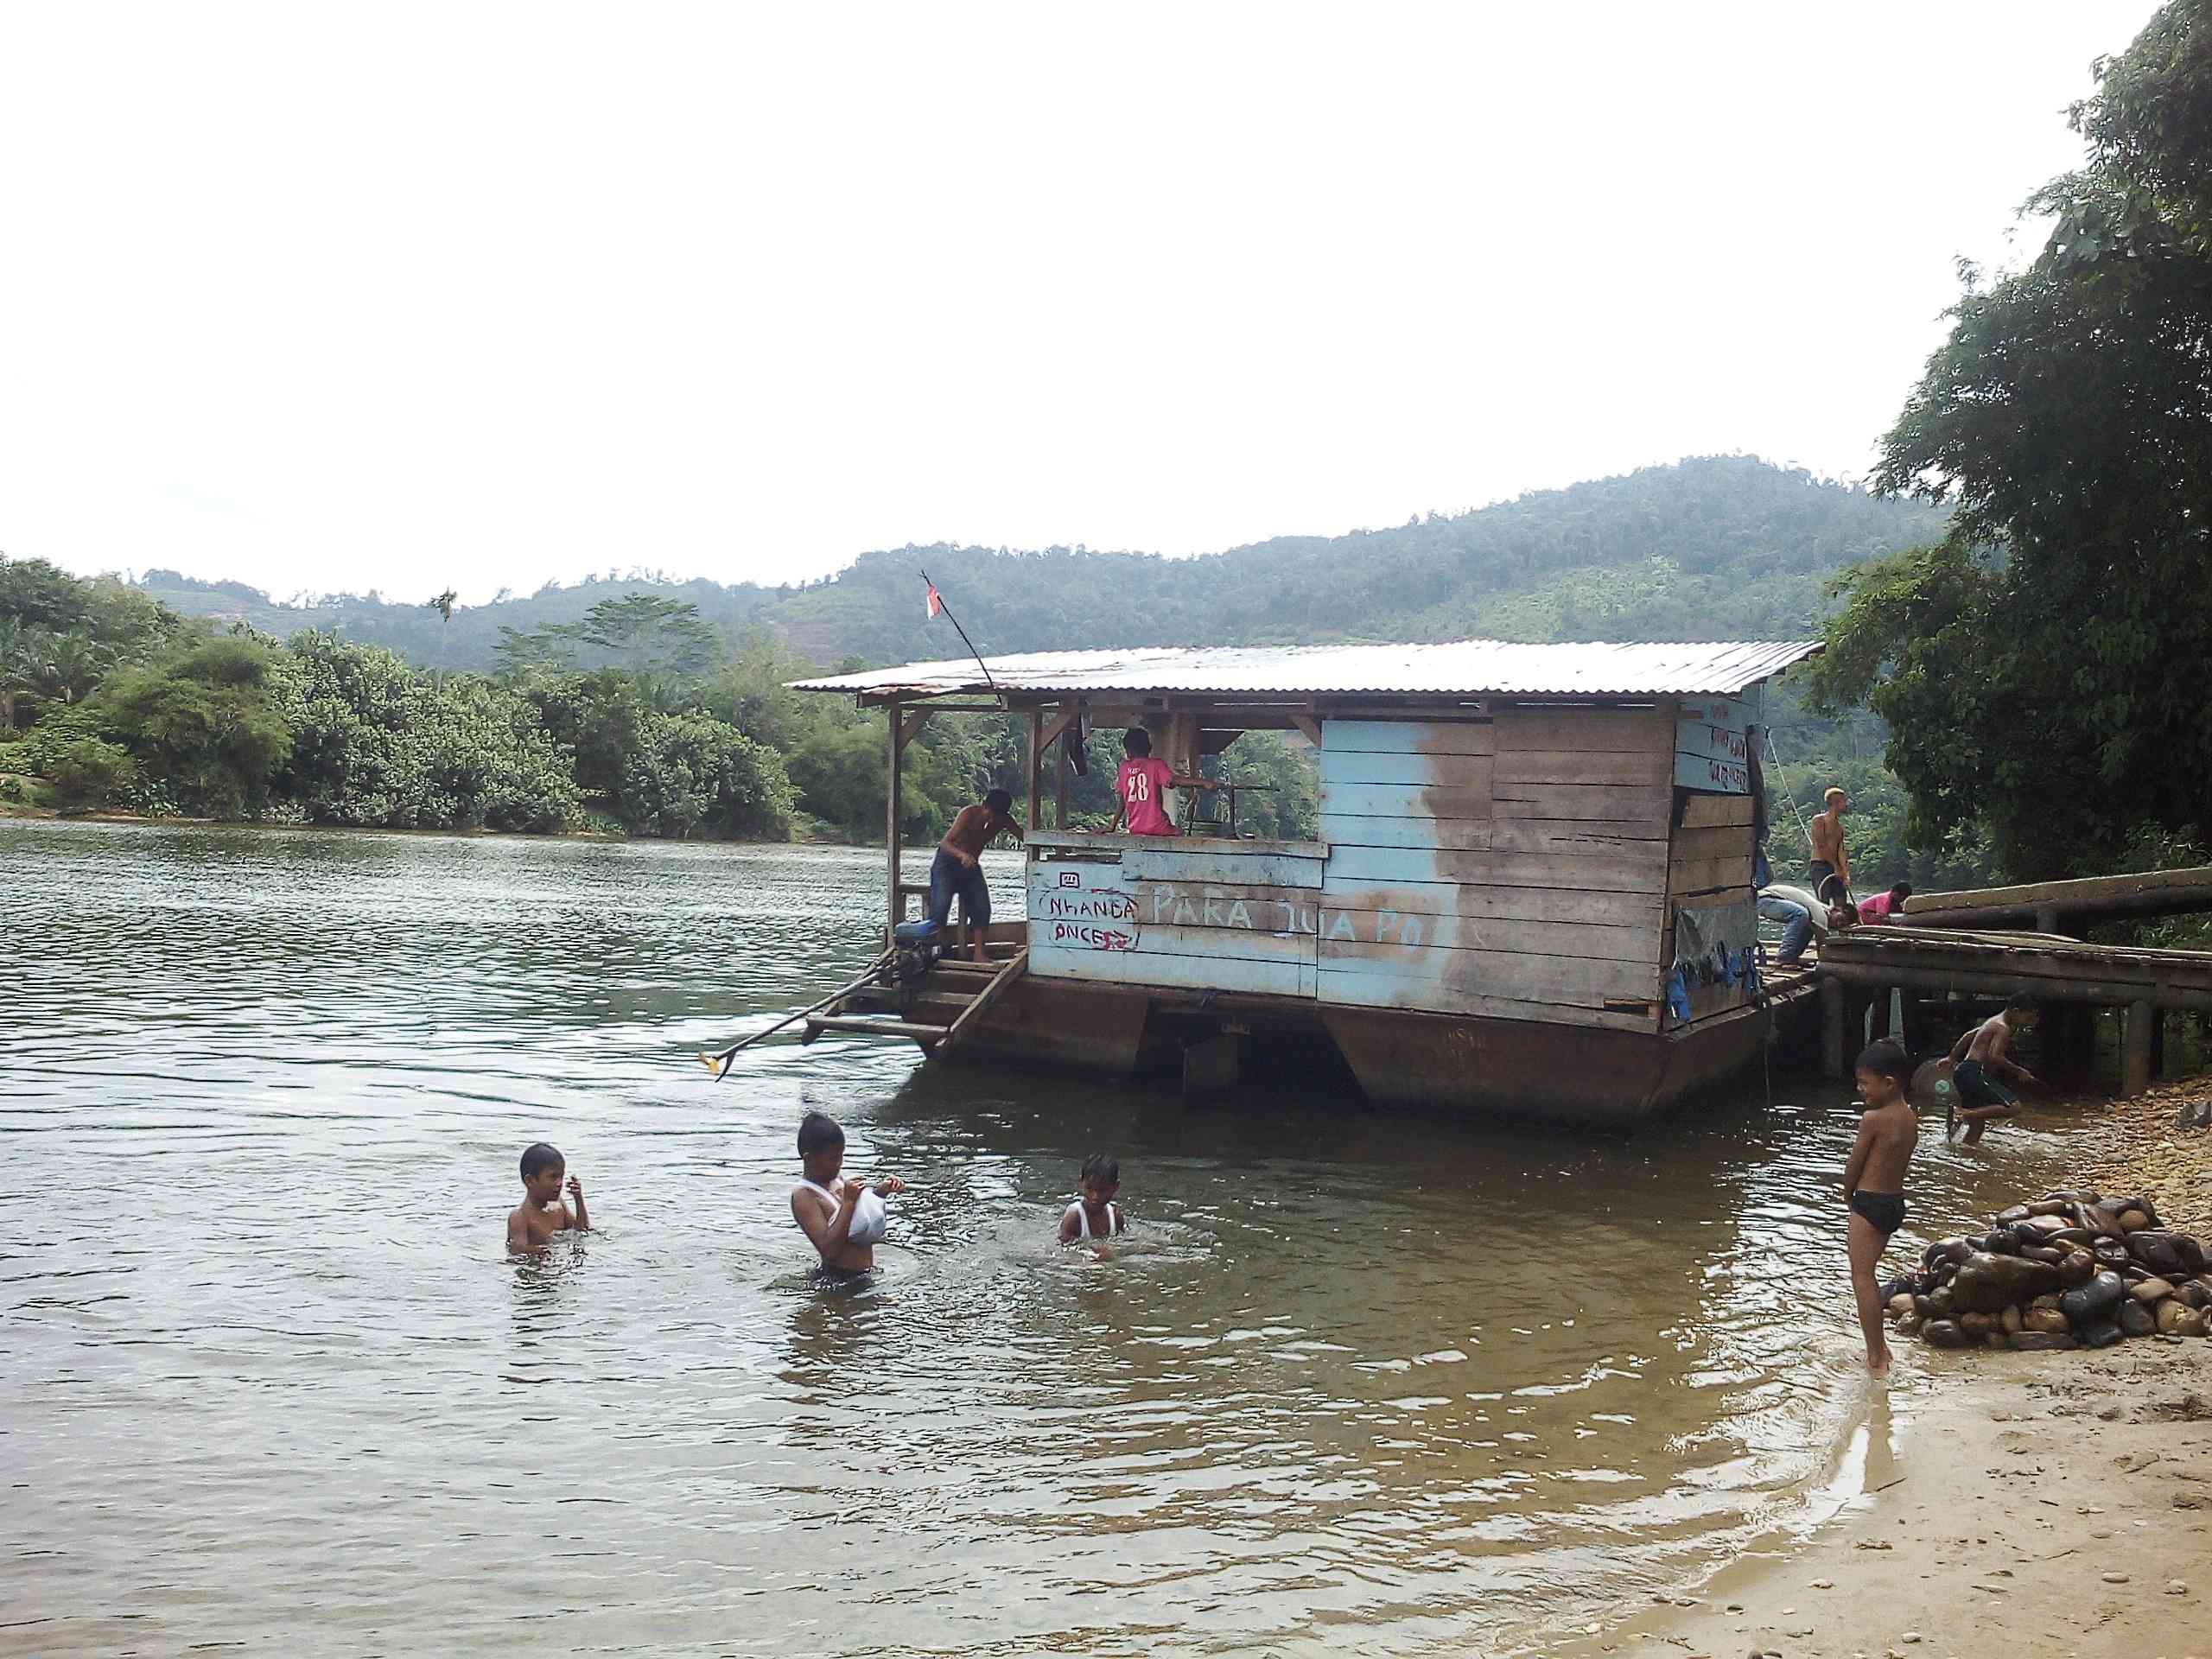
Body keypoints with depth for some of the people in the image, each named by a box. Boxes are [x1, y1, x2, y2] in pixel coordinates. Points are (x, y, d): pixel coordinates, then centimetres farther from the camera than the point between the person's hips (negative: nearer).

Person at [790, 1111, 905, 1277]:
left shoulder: (834, 1179, 9)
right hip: (837, 1277, -7)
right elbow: (829, 1250, -24)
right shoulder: (803, 1196, -15)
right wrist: (849, 1201, -24)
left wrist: (879, 1191, 3)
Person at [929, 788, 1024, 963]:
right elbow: (945, 842, -31)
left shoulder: (1002, 821, -9)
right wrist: (962, 855, -51)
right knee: (941, 906, -19)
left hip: (971, 865, 5)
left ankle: (979, 954, -5)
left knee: (982, 907, -7)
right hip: (947, 862, -5)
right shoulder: (969, 814, -25)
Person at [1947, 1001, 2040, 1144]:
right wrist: (2019, 1071, -11)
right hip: (1973, 1073, -10)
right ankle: (1963, 1114, -21)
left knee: (1978, 1121, 13)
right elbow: (1994, 1056, -21)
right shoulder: (2003, 1028, -10)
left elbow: (1968, 1036, 31)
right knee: (2013, 1107, -18)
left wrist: (1952, 1059, 38)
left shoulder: (1994, 1022, 21)